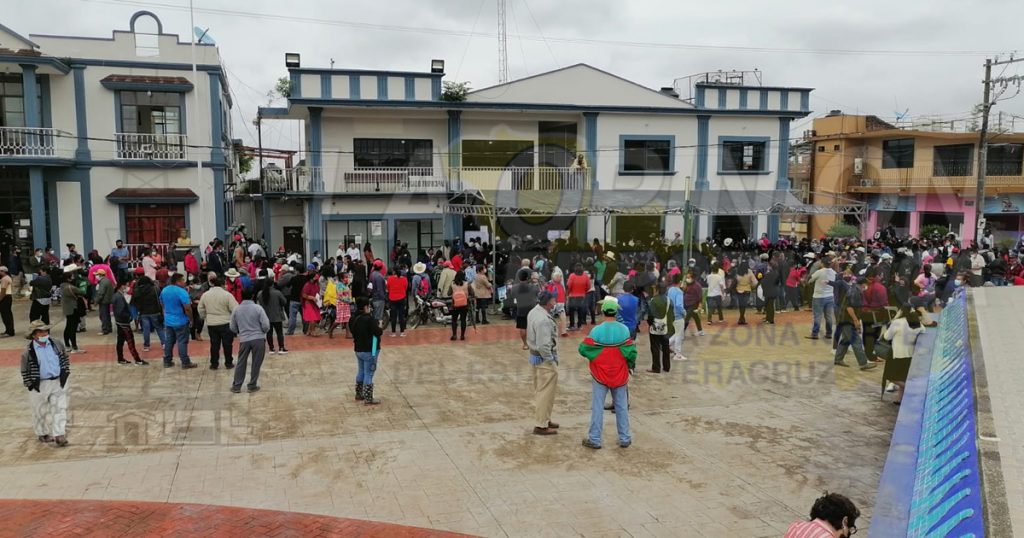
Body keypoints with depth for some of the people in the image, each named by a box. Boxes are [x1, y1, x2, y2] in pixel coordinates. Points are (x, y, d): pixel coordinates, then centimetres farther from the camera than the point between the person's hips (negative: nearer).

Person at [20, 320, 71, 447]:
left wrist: (65, 374, 3)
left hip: (58, 382, 2)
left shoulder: (56, 345, 0)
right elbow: (25, 370, -3)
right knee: (40, 411, 13)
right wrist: (30, 384, -6)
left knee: (60, 409, -1)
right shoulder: (28, 351, -10)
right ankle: (42, 433, 32)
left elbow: (65, 359, 12)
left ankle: (59, 435, 3)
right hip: (39, 385, -2)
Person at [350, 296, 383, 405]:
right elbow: (378, 332, -21)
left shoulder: (355, 318, 5)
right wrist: (381, 328, -2)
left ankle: (359, 394, 29)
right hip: (369, 350, -8)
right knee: (368, 374, -3)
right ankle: (368, 399, 1)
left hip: (358, 349, 8)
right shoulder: (369, 319, -21)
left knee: (361, 372, 20)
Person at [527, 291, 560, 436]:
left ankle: (542, 419, 31)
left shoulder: (533, 312, 3)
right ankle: (540, 426, 7)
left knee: (539, 391, 19)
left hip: (535, 356, 10)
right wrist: (552, 361, -15)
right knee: (546, 393, 0)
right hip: (544, 359, -10)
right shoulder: (543, 320, -28)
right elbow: (543, 346, -28)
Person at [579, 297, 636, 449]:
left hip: (600, 375, -2)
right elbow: (631, 352, -9)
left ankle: (594, 439, 10)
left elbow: (583, 349, -13)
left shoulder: (596, 331, -15)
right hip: (620, 376, 2)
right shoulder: (624, 330, -8)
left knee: (597, 407, 5)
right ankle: (625, 438, 21)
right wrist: (630, 364, 10)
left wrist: (592, 357, 8)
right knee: (622, 407, 13)